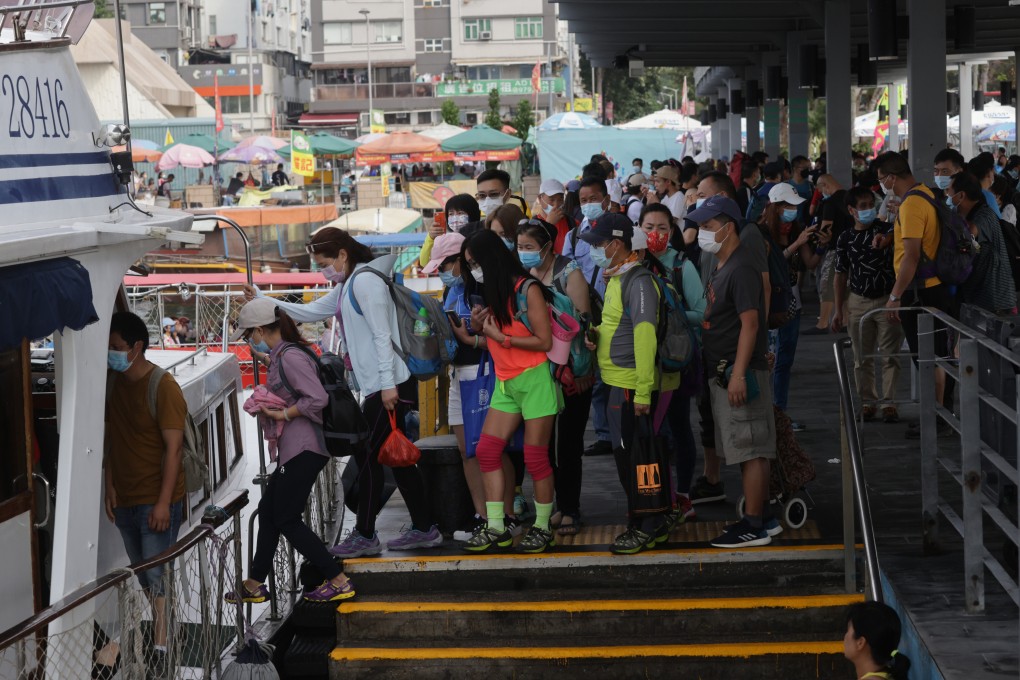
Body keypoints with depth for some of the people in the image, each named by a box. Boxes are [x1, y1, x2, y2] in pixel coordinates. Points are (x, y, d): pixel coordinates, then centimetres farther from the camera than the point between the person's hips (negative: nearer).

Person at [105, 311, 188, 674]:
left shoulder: (163, 387, -15)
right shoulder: (112, 383, 6)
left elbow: (173, 447, -16)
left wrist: (164, 502, -20)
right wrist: (110, 487, 8)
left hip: (156, 501, -7)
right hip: (124, 499, 7)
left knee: (156, 576, -7)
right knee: (142, 575, 12)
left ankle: (161, 648, -4)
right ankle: (159, 628, 23)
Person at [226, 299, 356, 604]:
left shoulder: (290, 356, -17)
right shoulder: (280, 355, 14)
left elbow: (318, 399, -23)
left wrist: (282, 414, -14)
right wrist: (269, 407, 8)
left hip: (303, 449, -11)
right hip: (293, 449, 11)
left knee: (287, 520, -7)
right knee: (268, 510, 16)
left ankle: (339, 582, -5)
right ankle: (254, 585, 25)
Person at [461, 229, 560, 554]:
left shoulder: (528, 290, -11)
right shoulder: (489, 294, 13)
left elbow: (544, 341, -13)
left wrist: (501, 337, -14)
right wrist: (479, 327, -4)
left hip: (534, 378, -8)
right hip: (505, 382, 8)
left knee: (535, 456, -4)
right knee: (487, 450, 0)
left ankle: (542, 527, 7)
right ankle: (495, 528, 3)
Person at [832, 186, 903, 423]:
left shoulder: (886, 231, -2)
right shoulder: (845, 239, 4)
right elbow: (841, 275, 9)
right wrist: (839, 310, 8)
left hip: (887, 299, -2)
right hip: (858, 301, 2)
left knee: (890, 355, -2)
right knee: (862, 358, 6)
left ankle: (889, 403, 2)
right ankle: (867, 402, 15)